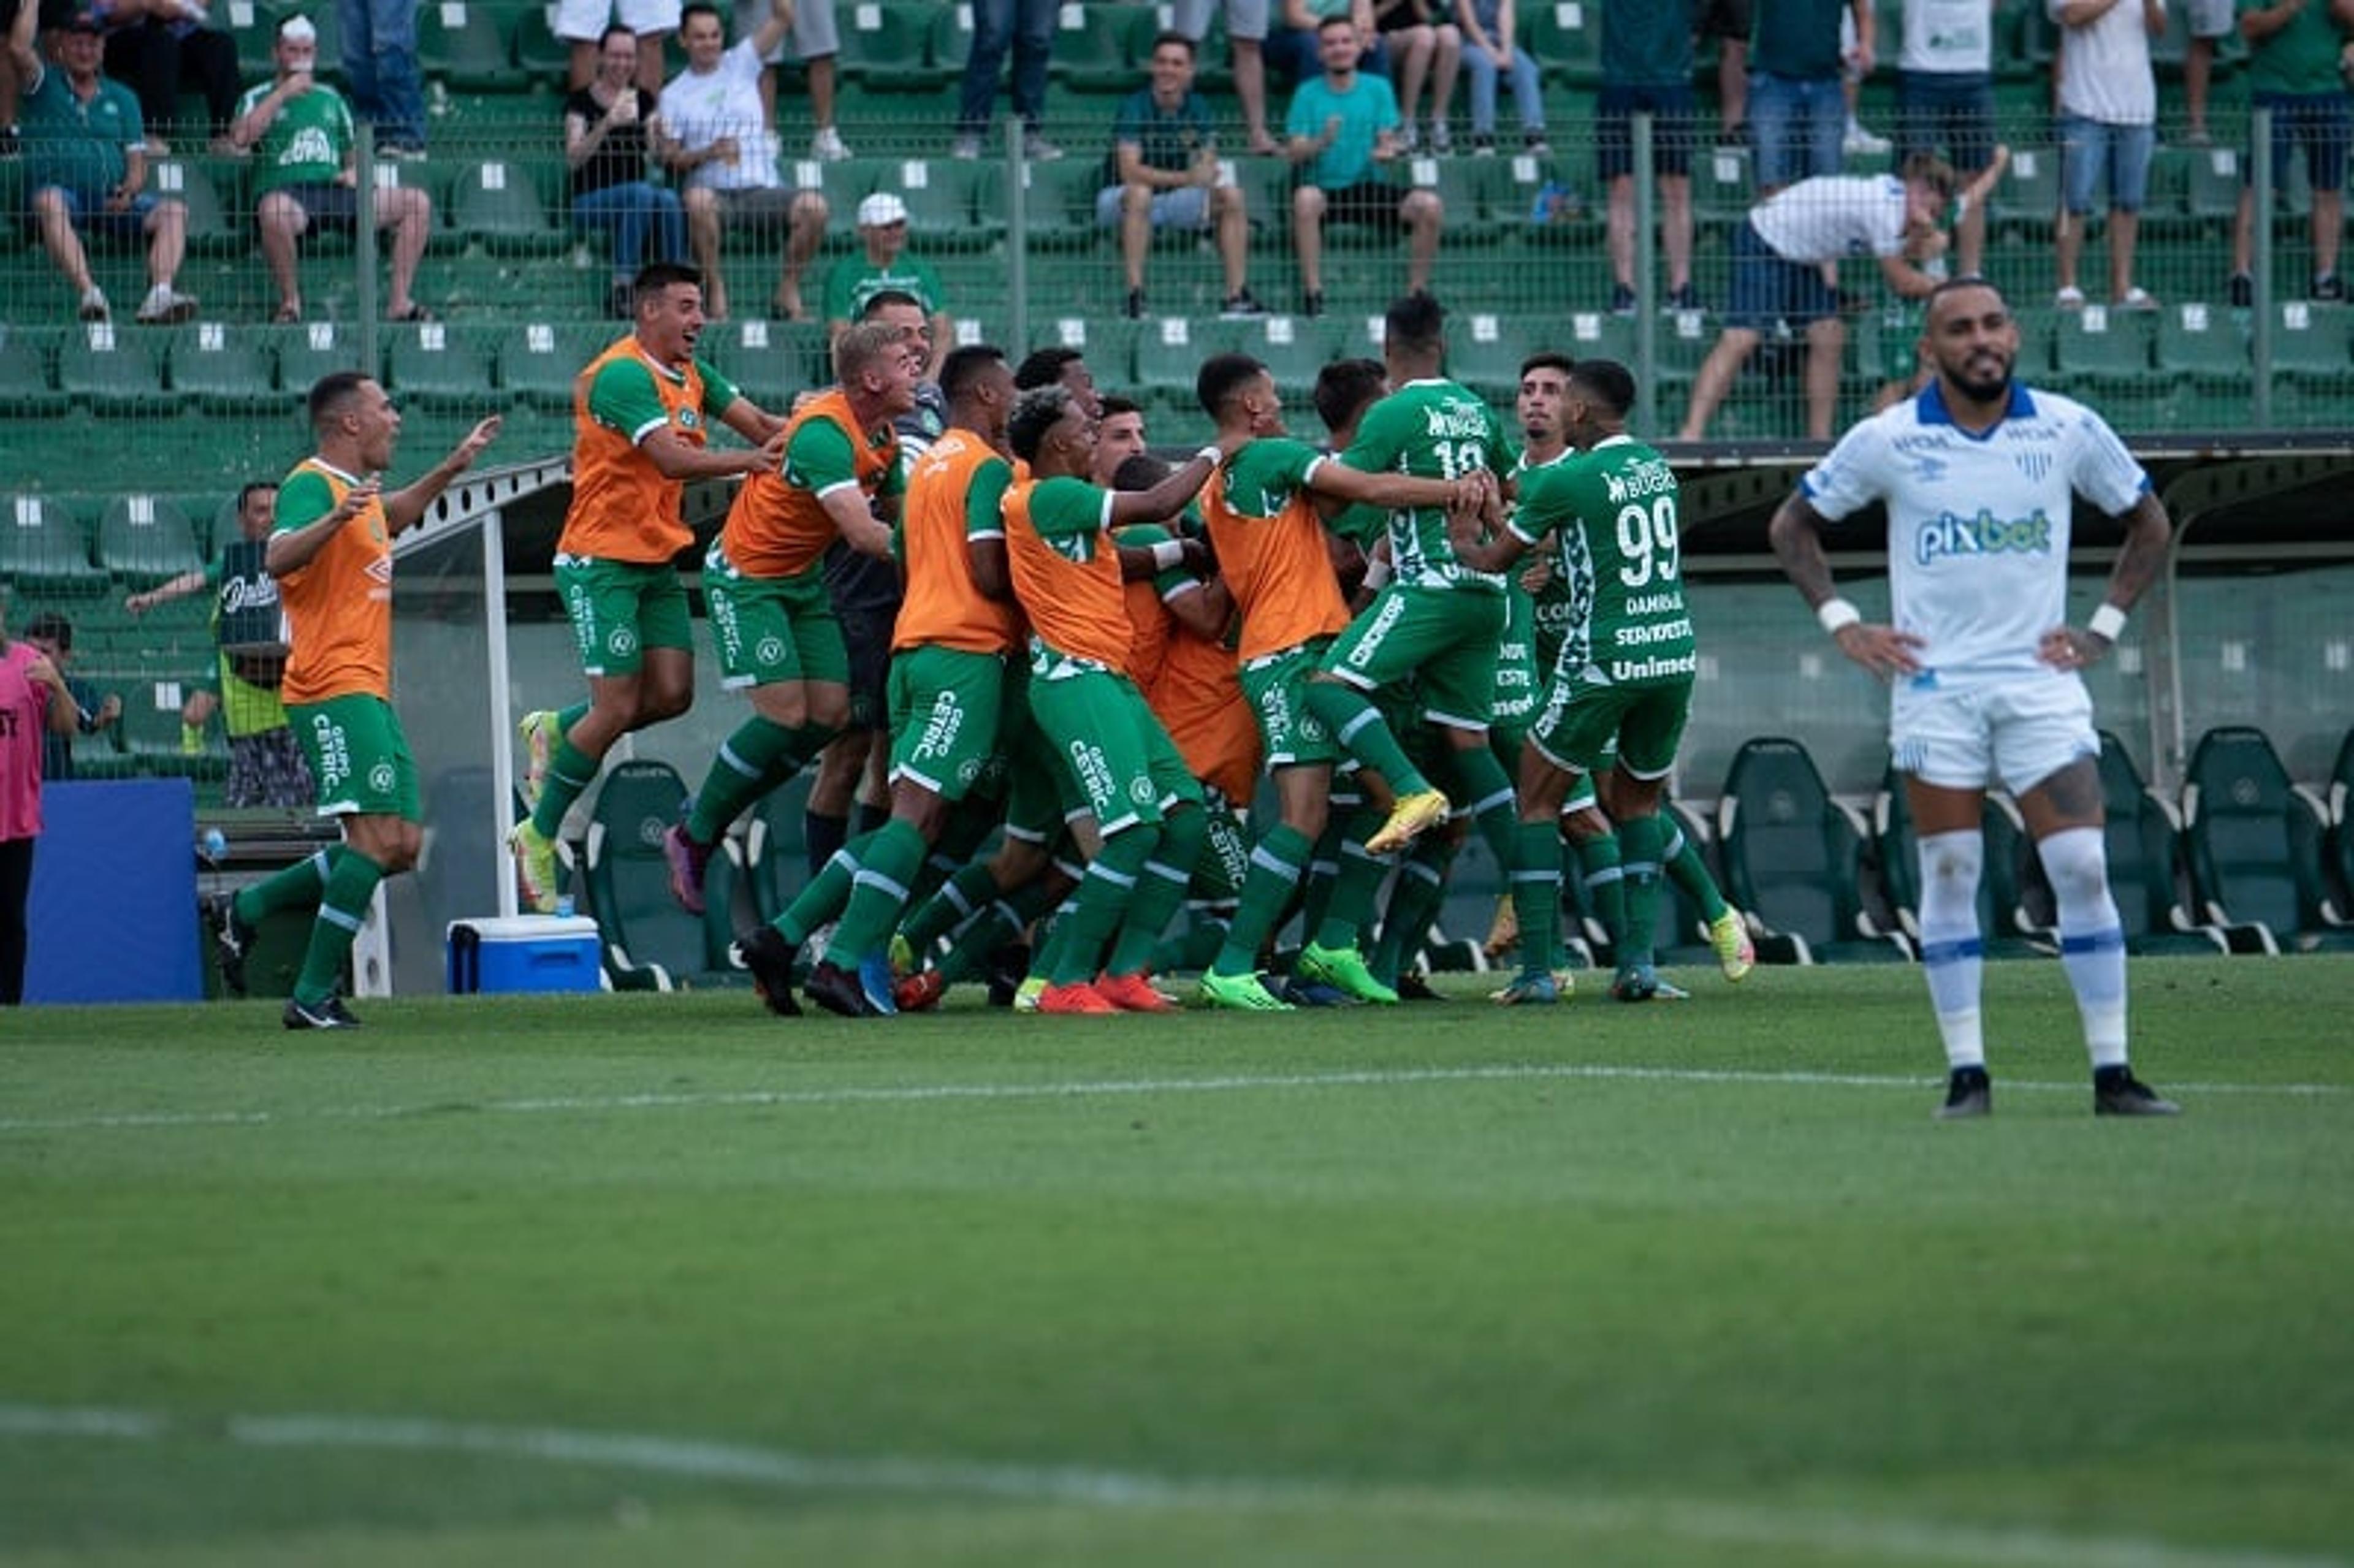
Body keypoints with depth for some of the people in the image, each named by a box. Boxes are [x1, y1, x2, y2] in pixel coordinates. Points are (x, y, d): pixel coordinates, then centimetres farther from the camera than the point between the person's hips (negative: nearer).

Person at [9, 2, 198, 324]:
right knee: (50, 201, -39)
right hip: (62, 192, -3)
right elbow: (18, 48, -6)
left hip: (112, 202, 3)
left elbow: (137, 161, 14)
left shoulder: (122, 98, 23)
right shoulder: (45, 86, 15)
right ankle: (89, 294, -54)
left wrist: (130, 190, -8)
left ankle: (160, 295, -44)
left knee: (174, 210, -23)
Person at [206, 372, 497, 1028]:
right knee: (378, 838, -17)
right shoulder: (312, 485, -10)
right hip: (334, 688, -10)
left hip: (370, 692, 10)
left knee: (401, 845, 6)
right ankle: (312, 997, -15)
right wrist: (335, 520, -44)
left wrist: (454, 465, 40)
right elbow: (279, 557, -29)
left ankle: (244, 910, 14)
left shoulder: (359, 489, 19)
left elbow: (392, 513, 44)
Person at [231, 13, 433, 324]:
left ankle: (400, 302, -14)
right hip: (285, 191, -5)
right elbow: (240, 137, -7)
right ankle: (290, 301, -24)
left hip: (336, 190, 5)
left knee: (418, 203, -13)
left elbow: (354, 150, 32)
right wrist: (283, 93, -5)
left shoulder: (330, 98, 29)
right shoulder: (258, 98, 14)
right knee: (274, 210, -44)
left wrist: (354, 171, 7)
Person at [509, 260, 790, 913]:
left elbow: (758, 423, 3)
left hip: (657, 559, 8)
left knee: (671, 694, -1)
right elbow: (672, 460, -27)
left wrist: (786, 434, -16)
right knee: (617, 706, -9)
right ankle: (538, 835, 5)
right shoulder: (622, 375, -17)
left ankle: (556, 731, 23)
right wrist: (750, 460, -31)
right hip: (601, 559, -8)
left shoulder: (692, 376, 11)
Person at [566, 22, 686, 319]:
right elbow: (573, 160, -12)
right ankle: (622, 288, -35)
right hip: (591, 200, -3)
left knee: (668, 199, -31)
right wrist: (607, 124, -25)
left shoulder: (644, 100, 13)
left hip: (637, 195, 3)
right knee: (642, 192, -34)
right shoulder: (582, 101, 1)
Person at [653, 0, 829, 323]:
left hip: (762, 190, 2)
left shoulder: (741, 64, 13)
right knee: (698, 200, -38)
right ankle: (714, 288, -23)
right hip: (713, 191, -2)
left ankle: (788, 290, -11)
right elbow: (668, 159, 3)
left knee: (814, 206, -26)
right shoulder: (674, 94, 10)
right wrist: (709, 153, -14)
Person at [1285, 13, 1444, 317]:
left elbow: (1388, 140, 4)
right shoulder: (1308, 93, 5)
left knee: (1429, 205, -23)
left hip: (1368, 188, 2)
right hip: (1325, 190, -2)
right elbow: (1294, 152, -3)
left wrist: (1388, 151, -21)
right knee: (1306, 198, -37)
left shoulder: (1377, 88, 10)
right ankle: (1313, 292, -32)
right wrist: (1322, 142, -25)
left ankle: (1416, 292, -8)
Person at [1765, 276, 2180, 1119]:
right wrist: (1842, 622, 1)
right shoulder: (1889, 440, -1)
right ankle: (1967, 1073, 3)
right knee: (1950, 874, -2)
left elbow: (2147, 522, 15)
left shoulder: (2069, 430, 2)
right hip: (1934, 684, -1)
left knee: (2082, 868, -7)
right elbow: (1792, 525, 10)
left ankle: (2112, 1073, -3)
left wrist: (2104, 627, 6)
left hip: (2040, 678, 1)